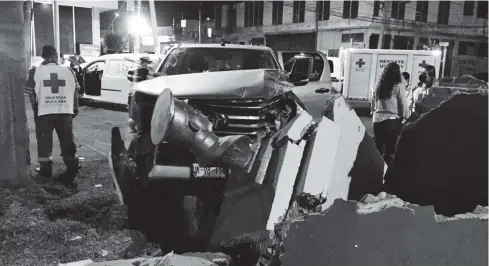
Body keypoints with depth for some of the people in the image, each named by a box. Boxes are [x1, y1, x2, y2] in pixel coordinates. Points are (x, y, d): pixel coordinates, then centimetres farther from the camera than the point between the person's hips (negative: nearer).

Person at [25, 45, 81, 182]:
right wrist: (75, 107, 15)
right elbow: (75, 91, 7)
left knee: (44, 141, 8)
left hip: (44, 112, -1)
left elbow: (31, 93, 0)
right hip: (65, 111, 2)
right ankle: (72, 166, 11)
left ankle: (46, 168, 12)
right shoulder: (68, 70, 6)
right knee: (67, 141, 10)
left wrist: (35, 109, 11)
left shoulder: (35, 71, 1)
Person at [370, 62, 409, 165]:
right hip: (392, 121, -4)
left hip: (377, 120, 5)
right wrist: (405, 118, 6)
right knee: (390, 150, 1)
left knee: (378, 149, 13)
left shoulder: (378, 85, 6)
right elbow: (403, 106, -6)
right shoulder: (399, 86, -7)